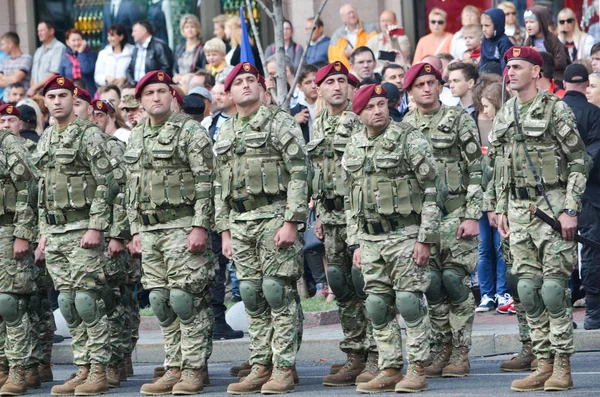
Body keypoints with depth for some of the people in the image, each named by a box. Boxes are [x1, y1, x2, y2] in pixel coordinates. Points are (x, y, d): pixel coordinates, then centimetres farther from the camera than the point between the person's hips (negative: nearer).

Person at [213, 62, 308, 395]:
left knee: (277, 292, -8)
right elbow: (220, 187, 19)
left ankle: (284, 369, -6)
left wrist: (291, 222, -16)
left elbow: (299, 174, -9)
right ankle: (260, 367, 10)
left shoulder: (279, 123, -2)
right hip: (240, 223, 6)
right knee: (252, 296, 6)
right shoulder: (224, 135, 17)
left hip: (274, 217, -6)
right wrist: (224, 231, 13)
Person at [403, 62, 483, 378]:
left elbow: (476, 171, -6)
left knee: (454, 279, -9)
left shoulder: (459, 120, -2)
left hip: (455, 212, -4)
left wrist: (472, 216, -12)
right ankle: (441, 349, 11)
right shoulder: (404, 127, 10)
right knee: (432, 284, 2)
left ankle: (461, 352, -2)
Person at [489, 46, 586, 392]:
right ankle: (544, 364, 11)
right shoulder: (504, 116, 14)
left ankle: (563, 367, -2)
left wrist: (571, 210, -14)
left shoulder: (555, 109, -6)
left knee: (554, 287, -8)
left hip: (552, 205, -6)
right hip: (519, 210, 6)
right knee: (528, 289, 4)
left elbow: (578, 162, -8)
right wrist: (501, 210, 15)